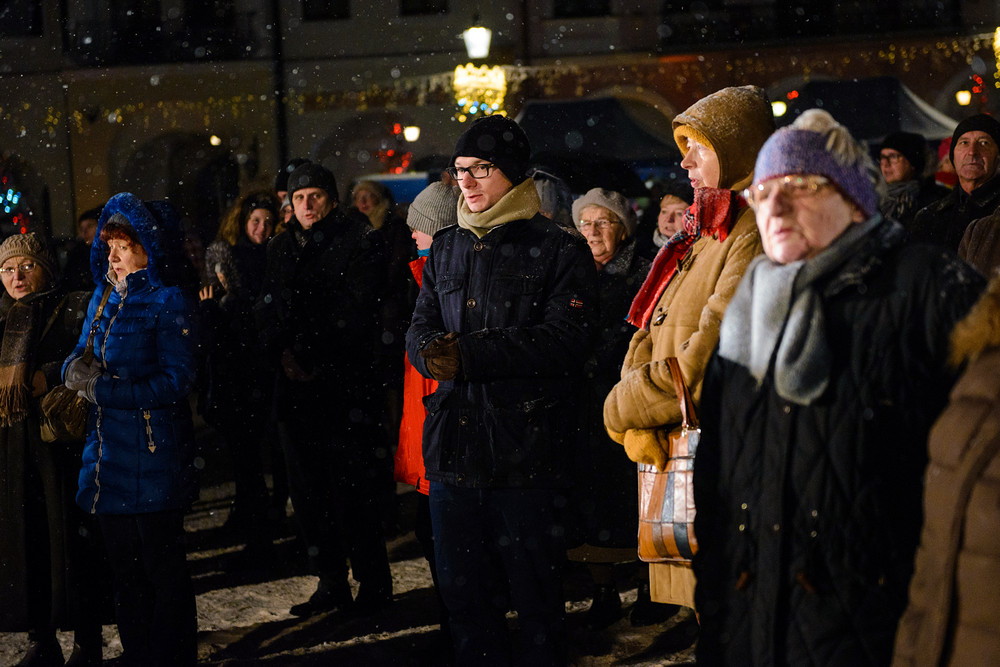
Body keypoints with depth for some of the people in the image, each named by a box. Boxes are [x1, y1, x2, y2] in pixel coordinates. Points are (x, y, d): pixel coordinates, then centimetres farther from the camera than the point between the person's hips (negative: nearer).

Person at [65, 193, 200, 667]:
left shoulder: (169, 302, -10)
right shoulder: (103, 298, 13)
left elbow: (176, 380, -16)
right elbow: (79, 357, 14)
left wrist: (103, 389, -20)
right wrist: (76, 370, -11)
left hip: (153, 452, -7)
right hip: (108, 449, 7)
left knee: (162, 566, 1)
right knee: (123, 567, 14)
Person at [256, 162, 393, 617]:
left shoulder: (360, 241, -1)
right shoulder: (281, 248, 16)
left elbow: (356, 312, -9)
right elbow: (267, 308, 15)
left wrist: (315, 358, -13)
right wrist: (283, 353, -4)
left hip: (345, 384, -6)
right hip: (296, 385, 6)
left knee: (352, 490, -7)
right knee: (307, 491, 8)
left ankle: (373, 586, 1)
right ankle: (331, 584, 16)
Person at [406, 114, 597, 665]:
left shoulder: (559, 250, -3)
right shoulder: (446, 248, 17)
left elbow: (566, 340, -15)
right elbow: (419, 331, 13)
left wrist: (468, 355, -19)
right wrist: (432, 351, -13)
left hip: (526, 451, -5)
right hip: (453, 447, 6)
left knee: (535, 598, 1)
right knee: (462, 593, 12)